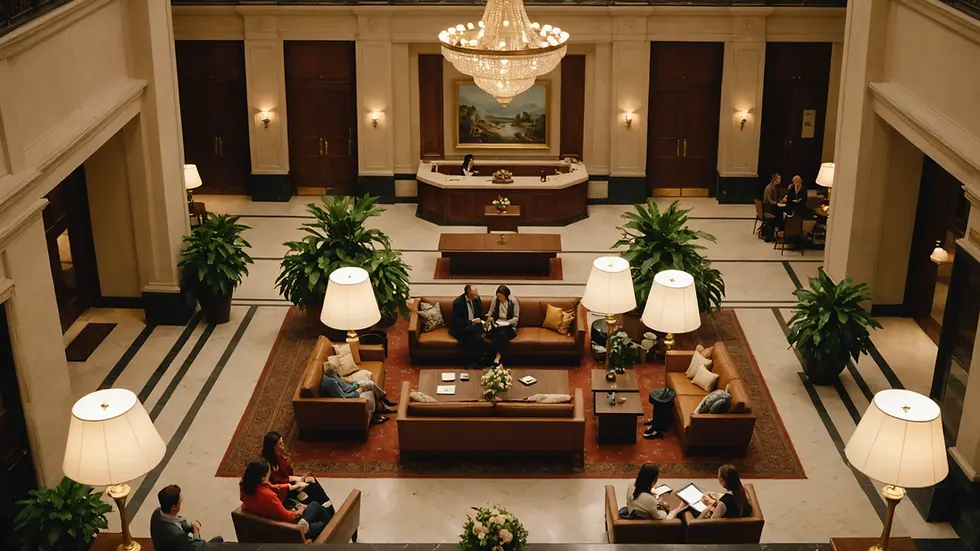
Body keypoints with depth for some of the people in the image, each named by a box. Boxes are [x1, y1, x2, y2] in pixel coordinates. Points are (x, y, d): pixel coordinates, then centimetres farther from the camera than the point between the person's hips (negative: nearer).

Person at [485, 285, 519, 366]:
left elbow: (516, 317, 0)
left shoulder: (513, 301, -3)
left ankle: (497, 360, -41)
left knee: (502, 333, -35)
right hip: (496, 324, 1)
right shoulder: (495, 299, 0)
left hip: (509, 326, -1)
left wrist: (507, 323, -15)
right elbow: (490, 312, 14)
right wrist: (489, 316, -8)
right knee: (497, 333, -34)